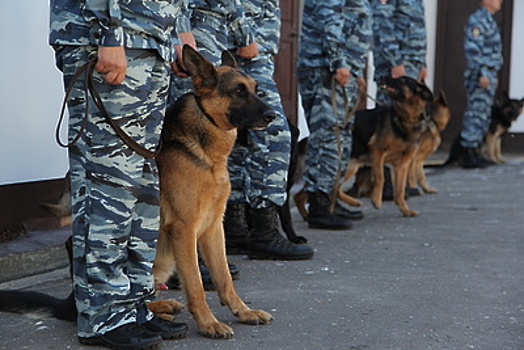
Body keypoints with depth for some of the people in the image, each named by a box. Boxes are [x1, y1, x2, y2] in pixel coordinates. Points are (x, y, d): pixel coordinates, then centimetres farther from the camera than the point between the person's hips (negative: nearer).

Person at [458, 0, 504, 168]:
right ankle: (468, 155, -8)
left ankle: (474, 152, 17)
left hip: (488, 76, 10)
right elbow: (472, 49, -21)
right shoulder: (477, 20, -13)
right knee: (476, 115, -9)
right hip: (480, 77, -10)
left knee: (483, 117, 12)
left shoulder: (488, 20, 20)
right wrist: (481, 74, -26)